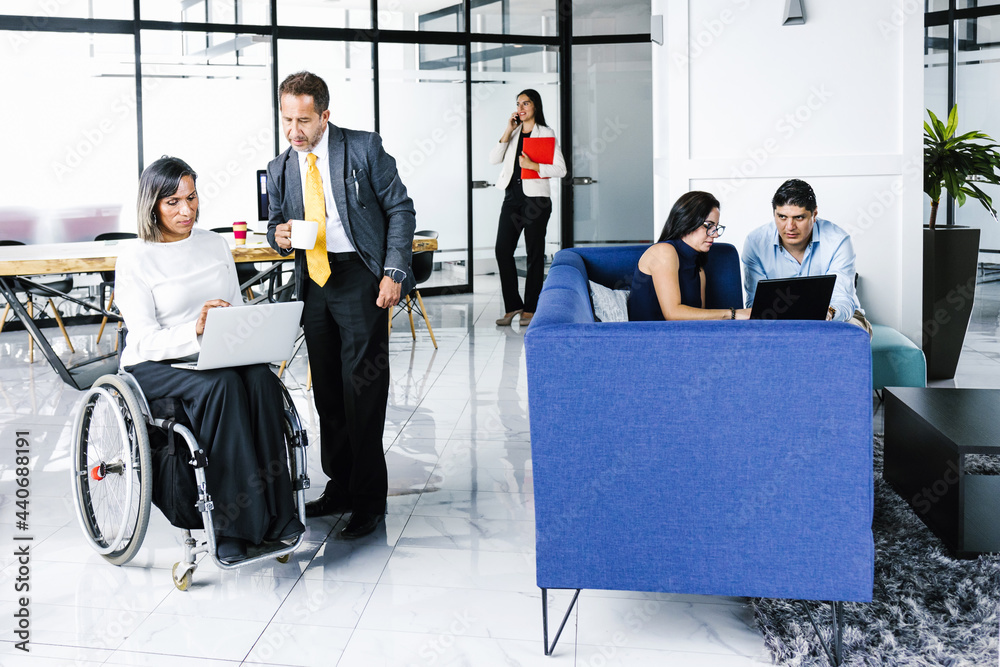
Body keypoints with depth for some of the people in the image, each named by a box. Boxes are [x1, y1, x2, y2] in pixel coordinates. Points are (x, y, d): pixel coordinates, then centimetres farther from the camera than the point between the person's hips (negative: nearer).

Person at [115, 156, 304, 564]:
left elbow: (238, 308, 16)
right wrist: (195, 331, -30)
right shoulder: (135, 260, -5)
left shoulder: (215, 244, 12)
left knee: (260, 378, -28)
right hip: (156, 365, -4)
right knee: (221, 385, -34)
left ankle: (276, 514, -26)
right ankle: (235, 525, -30)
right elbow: (146, 339, -12)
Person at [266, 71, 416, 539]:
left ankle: (369, 499, 2)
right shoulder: (279, 169, 10)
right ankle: (340, 486, 24)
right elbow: (276, 223, 19)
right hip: (313, 283, 5)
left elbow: (400, 209, -2)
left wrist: (393, 271, -11)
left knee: (362, 385, -7)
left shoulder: (364, 149, -3)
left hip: (360, 277, -5)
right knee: (326, 390, 11)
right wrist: (278, 236, -6)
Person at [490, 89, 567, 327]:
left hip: (535, 198, -5)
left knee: (534, 254, 1)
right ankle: (512, 306, 10)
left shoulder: (546, 133, 0)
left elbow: (560, 169, -7)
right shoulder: (514, 132, 15)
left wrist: (532, 165, -17)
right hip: (512, 197, 5)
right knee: (502, 250, -1)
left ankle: (530, 309, 9)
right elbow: (494, 159, 3)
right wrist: (508, 131, -3)